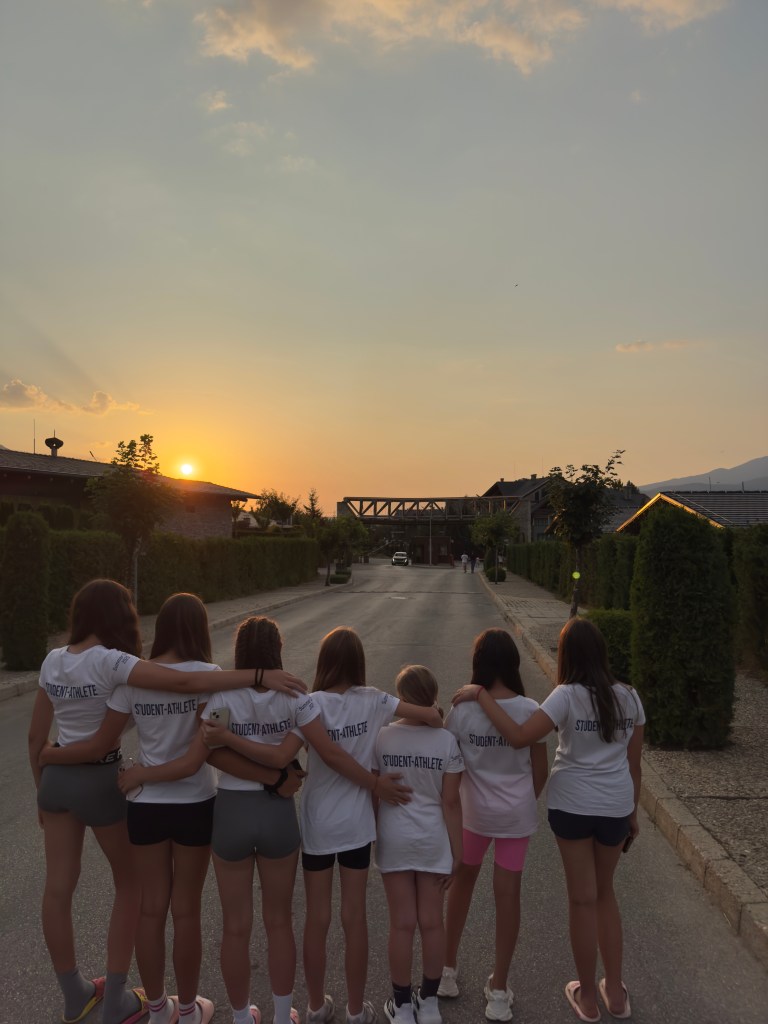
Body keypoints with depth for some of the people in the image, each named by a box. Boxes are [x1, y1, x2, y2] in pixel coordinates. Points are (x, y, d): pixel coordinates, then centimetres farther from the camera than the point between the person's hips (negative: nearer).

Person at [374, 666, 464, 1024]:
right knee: (432, 922, 13)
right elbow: (451, 802, -8)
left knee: (402, 924, 10)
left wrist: (371, 837, 11)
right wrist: (457, 851, 1)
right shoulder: (446, 741, -11)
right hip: (434, 841, 0)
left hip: (394, 840, 0)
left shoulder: (382, 738, -11)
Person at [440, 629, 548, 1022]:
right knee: (508, 893, 10)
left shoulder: (461, 710, -14)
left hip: (474, 811, 0)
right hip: (517, 814, 0)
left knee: (462, 881, 21)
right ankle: (498, 991, 22)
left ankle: (447, 971, 35)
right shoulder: (530, 710, -13)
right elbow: (540, 768, -4)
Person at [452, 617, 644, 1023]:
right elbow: (634, 764, 4)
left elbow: (519, 737, -27)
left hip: (573, 805, -4)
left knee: (582, 899, 11)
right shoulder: (629, 697, -3)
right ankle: (615, 991, 32)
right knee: (605, 892, 23)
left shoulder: (568, 696, -17)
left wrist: (480, 695, -22)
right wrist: (633, 812, 16)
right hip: (616, 807, 4)